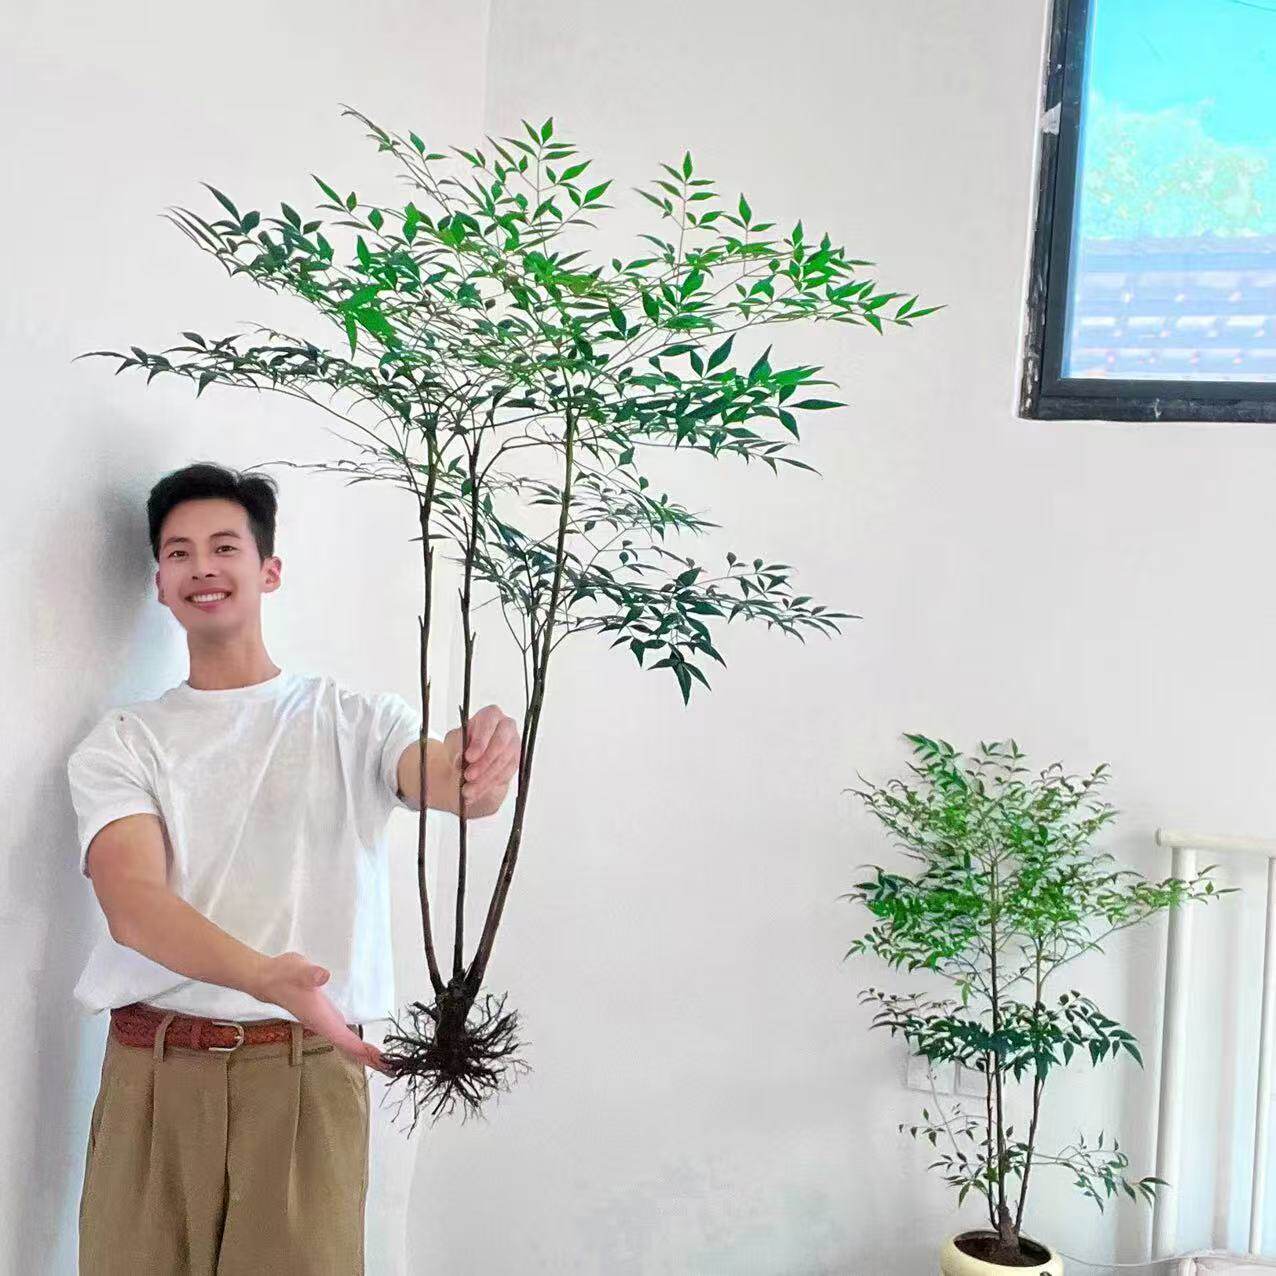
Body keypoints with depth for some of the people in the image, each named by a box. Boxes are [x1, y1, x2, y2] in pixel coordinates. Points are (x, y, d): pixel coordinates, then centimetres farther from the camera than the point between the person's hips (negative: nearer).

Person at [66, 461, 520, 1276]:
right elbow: (132, 902, -9)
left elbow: (446, 778, -14)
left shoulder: (353, 720, 6)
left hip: (307, 1070, -1)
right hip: (154, 1068, 1)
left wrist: (479, 767, -41)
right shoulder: (120, 743, 7)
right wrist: (262, 973, -28)